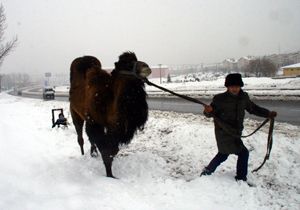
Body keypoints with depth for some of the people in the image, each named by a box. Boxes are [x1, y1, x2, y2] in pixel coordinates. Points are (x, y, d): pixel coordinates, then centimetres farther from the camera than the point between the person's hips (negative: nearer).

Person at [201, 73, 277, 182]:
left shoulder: (244, 97, 0)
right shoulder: (220, 98, -17)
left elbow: (253, 108, 13)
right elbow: (211, 113, -13)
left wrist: (268, 114, 5)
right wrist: (208, 111, -36)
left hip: (235, 132, 7)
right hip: (224, 132, -7)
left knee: (223, 154, 21)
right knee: (243, 153, -4)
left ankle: (207, 171, 38)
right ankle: (241, 179, 13)